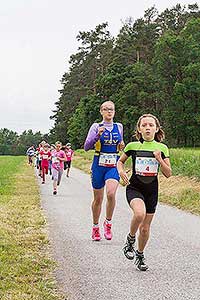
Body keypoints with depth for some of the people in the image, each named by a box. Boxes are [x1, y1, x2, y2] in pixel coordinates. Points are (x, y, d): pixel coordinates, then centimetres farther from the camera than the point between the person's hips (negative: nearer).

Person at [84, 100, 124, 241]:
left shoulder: (119, 127, 10)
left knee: (111, 193, -23)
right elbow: (87, 147, -7)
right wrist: (98, 135, -21)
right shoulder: (96, 127, 0)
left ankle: (108, 223, -3)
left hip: (114, 166, 1)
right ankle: (95, 227, 27)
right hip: (99, 165, -1)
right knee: (98, 198, 8)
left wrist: (122, 146, 1)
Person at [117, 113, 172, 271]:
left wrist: (159, 159, -15)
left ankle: (140, 255, 33)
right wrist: (121, 171, -7)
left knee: (145, 228, 7)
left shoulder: (162, 148, 0)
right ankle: (130, 239, -3)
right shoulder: (132, 146, -2)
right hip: (134, 188, -2)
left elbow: (168, 174, 1)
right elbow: (120, 161, 15)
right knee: (139, 214, -32)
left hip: (151, 191, 2)